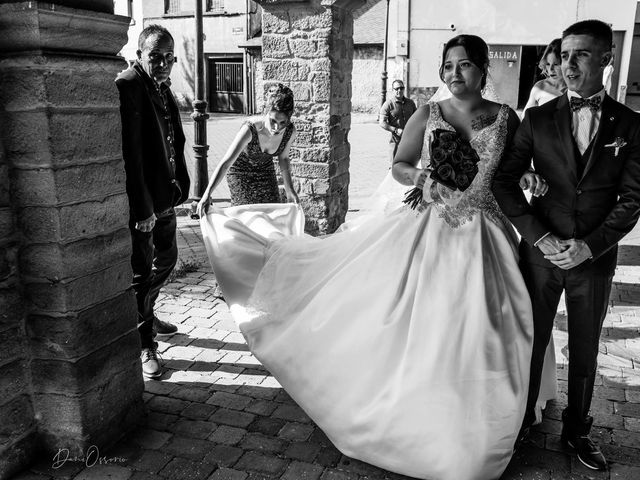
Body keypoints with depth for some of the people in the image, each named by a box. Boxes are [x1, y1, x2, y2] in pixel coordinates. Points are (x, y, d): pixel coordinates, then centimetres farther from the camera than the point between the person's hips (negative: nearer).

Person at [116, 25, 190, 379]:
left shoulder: (162, 86, 12)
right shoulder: (127, 86, -18)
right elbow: (129, 153, -23)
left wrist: (179, 186, 12)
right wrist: (142, 208, -25)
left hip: (165, 195, 9)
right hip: (140, 202, -9)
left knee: (166, 258, 22)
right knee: (142, 271, 1)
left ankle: (145, 314, 45)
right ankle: (143, 345, 17)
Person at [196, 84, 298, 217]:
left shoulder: (290, 132, -24)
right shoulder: (250, 129, -37)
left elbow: (283, 158, -2)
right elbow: (225, 163, -40)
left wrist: (289, 190, -3)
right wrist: (207, 195, -49)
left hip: (265, 172, 4)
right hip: (240, 172, -4)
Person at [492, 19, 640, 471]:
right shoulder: (538, 119, -1)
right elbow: (505, 182, -5)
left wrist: (590, 246, -14)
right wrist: (540, 236, -13)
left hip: (595, 257, 1)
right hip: (540, 251, -1)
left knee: (585, 349, 15)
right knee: (530, 341, 10)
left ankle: (577, 429, 34)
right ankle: (521, 422, 30)